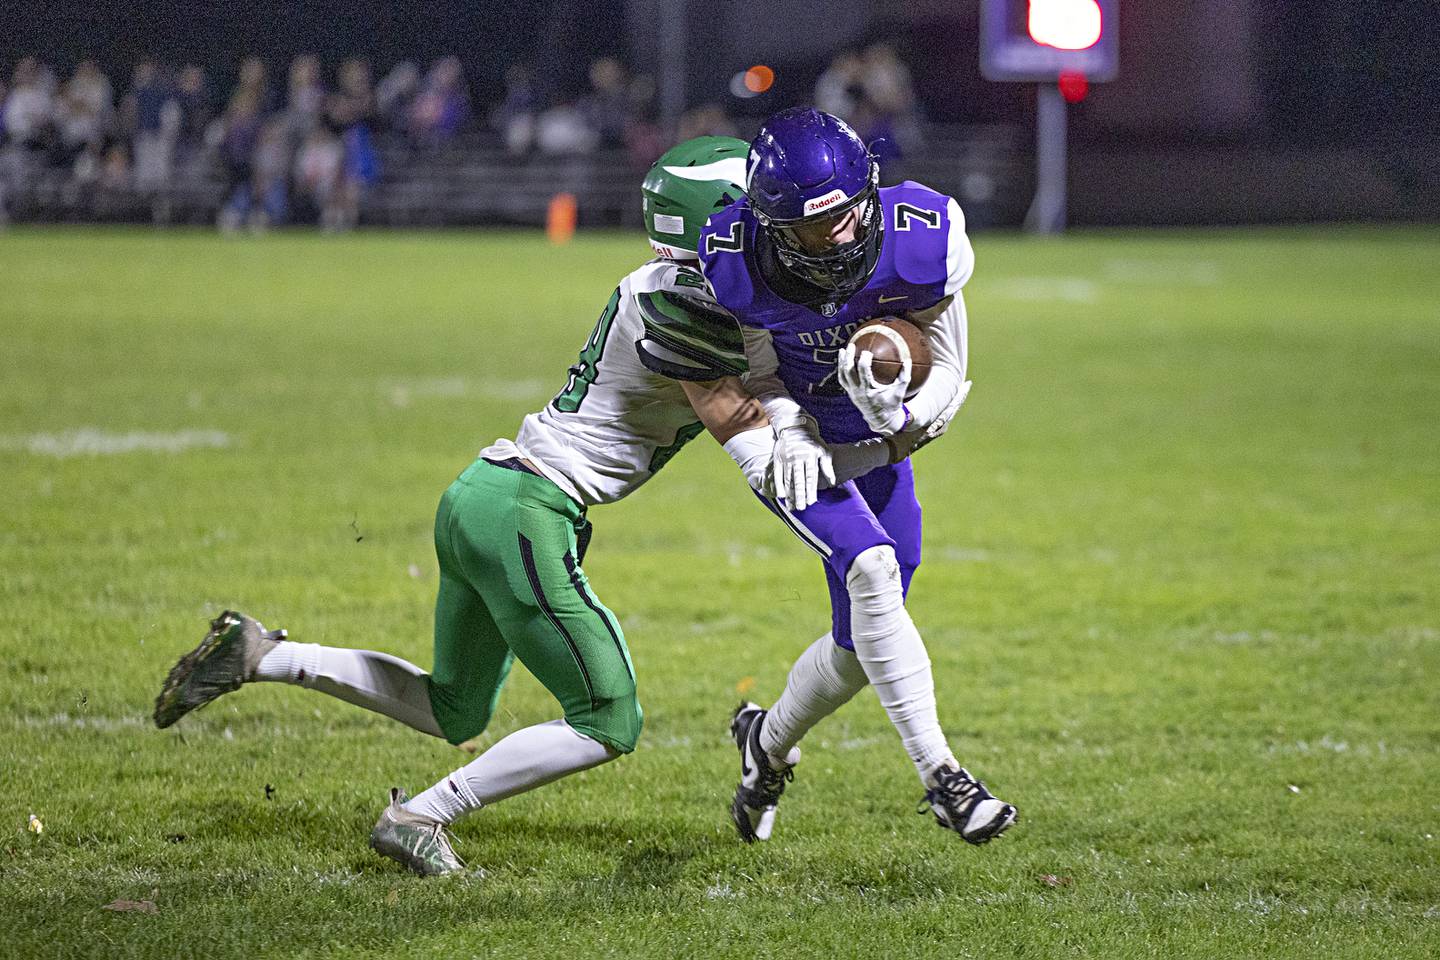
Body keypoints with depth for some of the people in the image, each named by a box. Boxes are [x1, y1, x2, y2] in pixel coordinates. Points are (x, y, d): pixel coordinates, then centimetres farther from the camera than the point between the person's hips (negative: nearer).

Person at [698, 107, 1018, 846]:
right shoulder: (738, 264, -27)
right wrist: (789, 435, -31)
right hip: (793, 442, -3)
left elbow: (946, 375, -14)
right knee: (871, 568, -28)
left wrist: (902, 415, -35)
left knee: (862, 643, 5)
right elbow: (761, 379, -11)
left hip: (877, 443, 3)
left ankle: (769, 742, 37)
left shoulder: (925, 241, -27)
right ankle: (941, 777, -27)